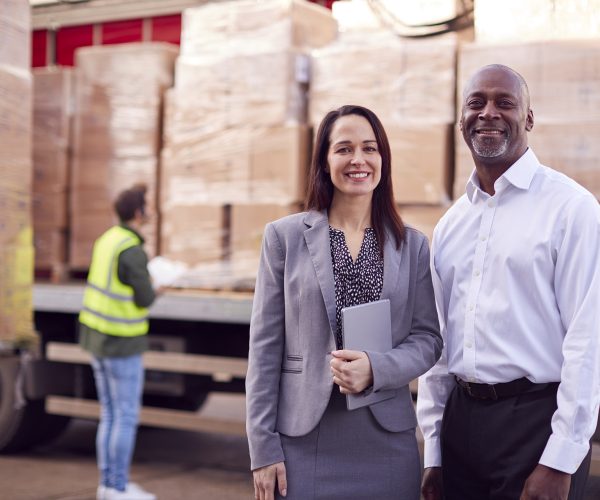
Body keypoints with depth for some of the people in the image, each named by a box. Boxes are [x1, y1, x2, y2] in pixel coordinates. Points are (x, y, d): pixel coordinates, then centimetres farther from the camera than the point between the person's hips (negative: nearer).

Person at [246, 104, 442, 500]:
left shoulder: (413, 245, 6)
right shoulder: (284, 236, 1)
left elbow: (428, 338, 5)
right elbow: (266, 347, 0)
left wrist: (376, 369, -16)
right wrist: (263, 447, -4)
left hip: (388, 441, 2)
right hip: (305, 439, -1)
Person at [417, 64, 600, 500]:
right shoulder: (450, 225, 11)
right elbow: (438, 341, 13)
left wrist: (560, 463, -15)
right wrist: (433, 452, 12)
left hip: (535, 419, -6)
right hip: (461, 419, 6)